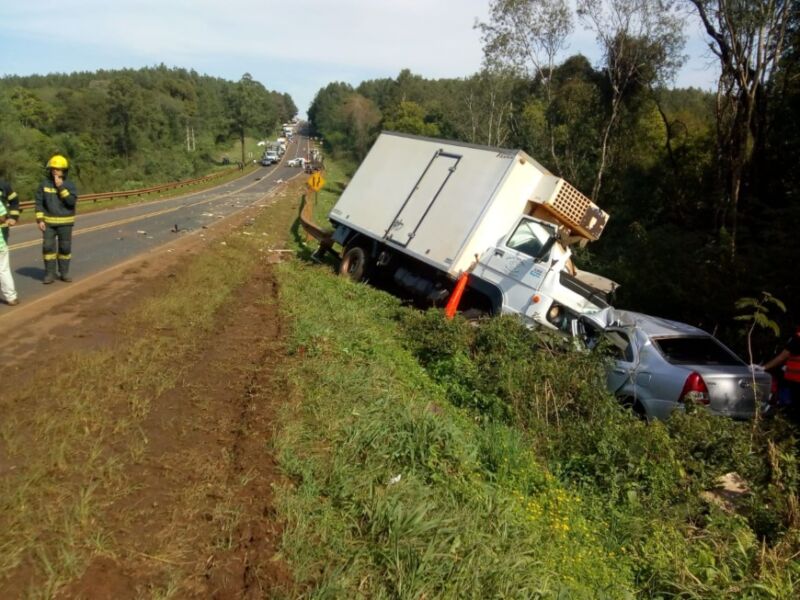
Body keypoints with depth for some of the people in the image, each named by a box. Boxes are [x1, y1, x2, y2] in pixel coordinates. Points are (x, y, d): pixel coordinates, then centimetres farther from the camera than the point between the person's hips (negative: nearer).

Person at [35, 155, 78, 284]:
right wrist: (40, 220, -7)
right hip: (49, 221, 1)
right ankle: (49, 274, 6)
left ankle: (64, 273, 17)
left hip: (65, 222, -1)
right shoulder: (44, 184, -2)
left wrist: (61, 187, -22)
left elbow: (72, 201, -19)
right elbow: (39, 203, -1)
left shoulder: (69, 185, -5)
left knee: (65, 248, 5)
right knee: (48, 247, -2)